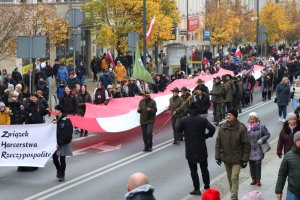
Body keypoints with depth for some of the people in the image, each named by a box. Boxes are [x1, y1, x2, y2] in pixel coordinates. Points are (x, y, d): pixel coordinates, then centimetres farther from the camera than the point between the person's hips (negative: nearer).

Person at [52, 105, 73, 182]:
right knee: (54, 157, 7)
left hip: (63, 144, -7)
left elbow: (66, 134, -19)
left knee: (62, 159, 2)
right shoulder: (58, 119, 10)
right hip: (57, 143, 7)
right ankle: (59, 171, 29)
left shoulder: (66, 120, -16)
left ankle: (61, 175, 14)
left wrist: (60, 143, -19)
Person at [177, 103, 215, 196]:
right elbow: (212, 129, -13)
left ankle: (197, 189, 5)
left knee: (193, 170, 6)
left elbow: (178, 129, 2)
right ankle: (207, 187, 21)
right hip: (202, 149, 2)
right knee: (204, 169, 16)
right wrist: (206, 136, 1)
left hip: (190, 150, -2)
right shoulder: (203, 119, -7)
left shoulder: (184, 120, -10)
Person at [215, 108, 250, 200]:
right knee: (229, 178, 16)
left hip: (237, 159, -5)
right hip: (226, 158, 5)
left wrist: (245, 159, -11)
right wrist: (218, 156, 2)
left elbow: (246, 145, -10)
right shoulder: (222, 128, -2)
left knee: (234, 178, -10)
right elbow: (218, 143, 6)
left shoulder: (241, 129, -14)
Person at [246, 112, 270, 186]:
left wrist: (262, 139, -14)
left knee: (258, 163, -8)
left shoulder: (261, 127, -5)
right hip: (250, 149, 3)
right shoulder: (247, 127, 2)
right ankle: (254, 179, 20)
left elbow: (267, 135, 2)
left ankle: (258, 179, 2)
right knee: (251, 164, 7)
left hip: (258, 149, -3)